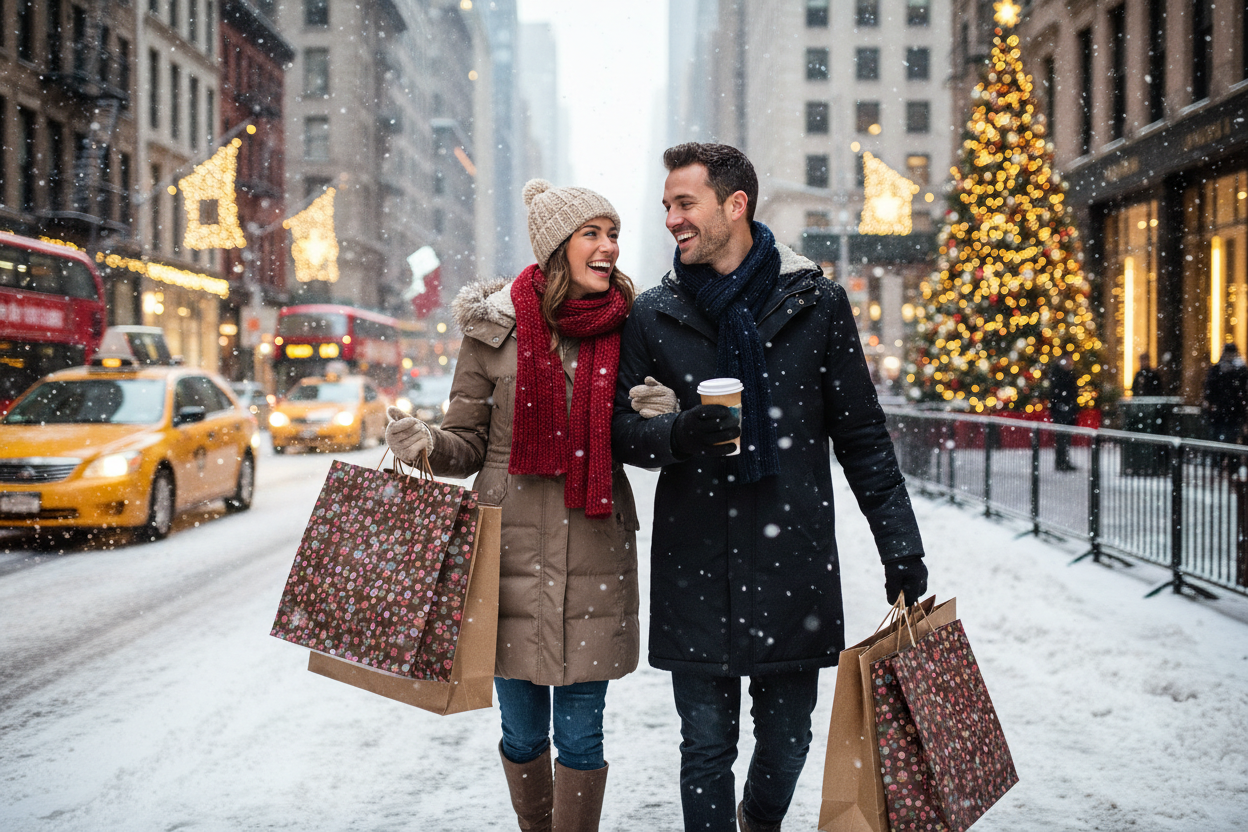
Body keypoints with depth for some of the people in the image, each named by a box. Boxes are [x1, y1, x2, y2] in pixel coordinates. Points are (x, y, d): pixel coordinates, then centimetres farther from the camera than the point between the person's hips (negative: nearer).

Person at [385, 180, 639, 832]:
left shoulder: (626, 327, 4)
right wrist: (425, 445, -17)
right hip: (513, 550, 0)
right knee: (523, 735, 10)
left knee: (581, 738, 4)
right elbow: (469, 442, 4)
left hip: (595, 556, 1)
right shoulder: (496, 325, -1)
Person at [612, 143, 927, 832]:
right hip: (695, 566, 0)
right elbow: (622, 431, 8)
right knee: (707, 743, 4)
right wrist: (678, 433, -14)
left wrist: (900, 547, 3)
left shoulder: (816, 304, 3)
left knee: (786, 737, 11)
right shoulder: (654, 316, 6)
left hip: (792, 560, 0)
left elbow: (862, 437, 6)